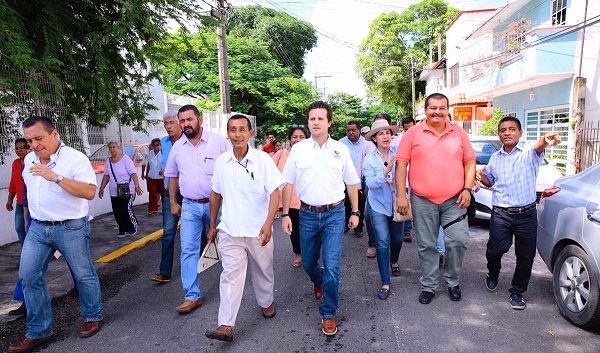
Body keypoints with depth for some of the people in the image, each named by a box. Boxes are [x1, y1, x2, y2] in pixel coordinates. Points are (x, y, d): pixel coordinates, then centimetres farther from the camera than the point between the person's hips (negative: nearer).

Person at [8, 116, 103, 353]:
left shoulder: (76, 158, -14)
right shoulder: (28, 160, 8)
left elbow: (90, 192, -23)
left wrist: (56, 177, -30)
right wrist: (33, 215, 23)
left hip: (71, 228, -6)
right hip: (38, 228, 6)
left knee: (83, 275, 6)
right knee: (28, 276, 4)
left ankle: (93, 318, 27)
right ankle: (38, 331, 19)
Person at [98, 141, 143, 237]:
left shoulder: (125, 159, -8)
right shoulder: (109, 161, 10)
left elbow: (133, 173, -15)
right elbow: (106, 176, 15)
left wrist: (137, 186, -24)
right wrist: (101, 188, 12)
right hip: (114, 193, 6)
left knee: (126, 210, -11)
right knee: (117, 213, 3)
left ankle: (133, 226, 13)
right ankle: (123, 230, 18)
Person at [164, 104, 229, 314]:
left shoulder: (218, 141, -7)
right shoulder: (177, 147, 6)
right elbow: (173, 176, 16)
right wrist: (173, 202, 12)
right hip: (190, 206, 3)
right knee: (188, 251, 1)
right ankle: (192, 296, 11)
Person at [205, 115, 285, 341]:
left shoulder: (262, 159, -10)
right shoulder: (221, 161, 1)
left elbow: (275, 193, -12)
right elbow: (216, 194, 11)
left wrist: (268, 223, -24)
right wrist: (213, 226, 15)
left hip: (258, 230, -1)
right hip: (229, 230, 2)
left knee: (263, 271, 17)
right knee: (230, 276, 0)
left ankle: (266, 302, 43)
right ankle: (226, 326, 6)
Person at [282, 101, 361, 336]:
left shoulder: (340, 149, 1)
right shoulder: (298, 149, 1)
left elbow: (351, 183, 7)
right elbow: (288, 183, 2)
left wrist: (355, 212, 6)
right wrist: (285, 214, -2)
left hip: (334, 214, -1)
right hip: (307, 214, 2)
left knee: (331, 266, -5)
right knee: (308, 263, 16)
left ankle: (328, 314, 15)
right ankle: (318, 282, 52)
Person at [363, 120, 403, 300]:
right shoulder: (369, 159, -7)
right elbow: (371, 183, -19)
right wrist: (385, 171, -31)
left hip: (397, 204, 2)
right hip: (378, 205, -2)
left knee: (397, 239, 17)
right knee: (383, 242, -7)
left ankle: (394, 262, 50)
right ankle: (385, 283, 5)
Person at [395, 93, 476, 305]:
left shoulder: (459, 133, 7)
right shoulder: (413, 134, -1)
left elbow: (470, 162, 10)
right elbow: (401, 164, -3)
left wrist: (468, 189, -3)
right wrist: (401, 195, -9)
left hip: (454, 200, 2)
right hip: (422, 201, -1)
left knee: (459, 241, -1)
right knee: (426, 246, 7)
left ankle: (452, 281, 24)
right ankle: (428, 286, 24)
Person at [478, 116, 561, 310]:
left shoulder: (529, 152, -3)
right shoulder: (495, 158, 10)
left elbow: (538, 147, -28)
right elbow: (489, 181, 22)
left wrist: (546, 140, -52)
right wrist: (480, 175, -2)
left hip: (527, 214, -2)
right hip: (500, 214, 2)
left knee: (525, 256, 6)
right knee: (494, 250, 2)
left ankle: (517, 291, 26)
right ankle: (493, 274, 35)